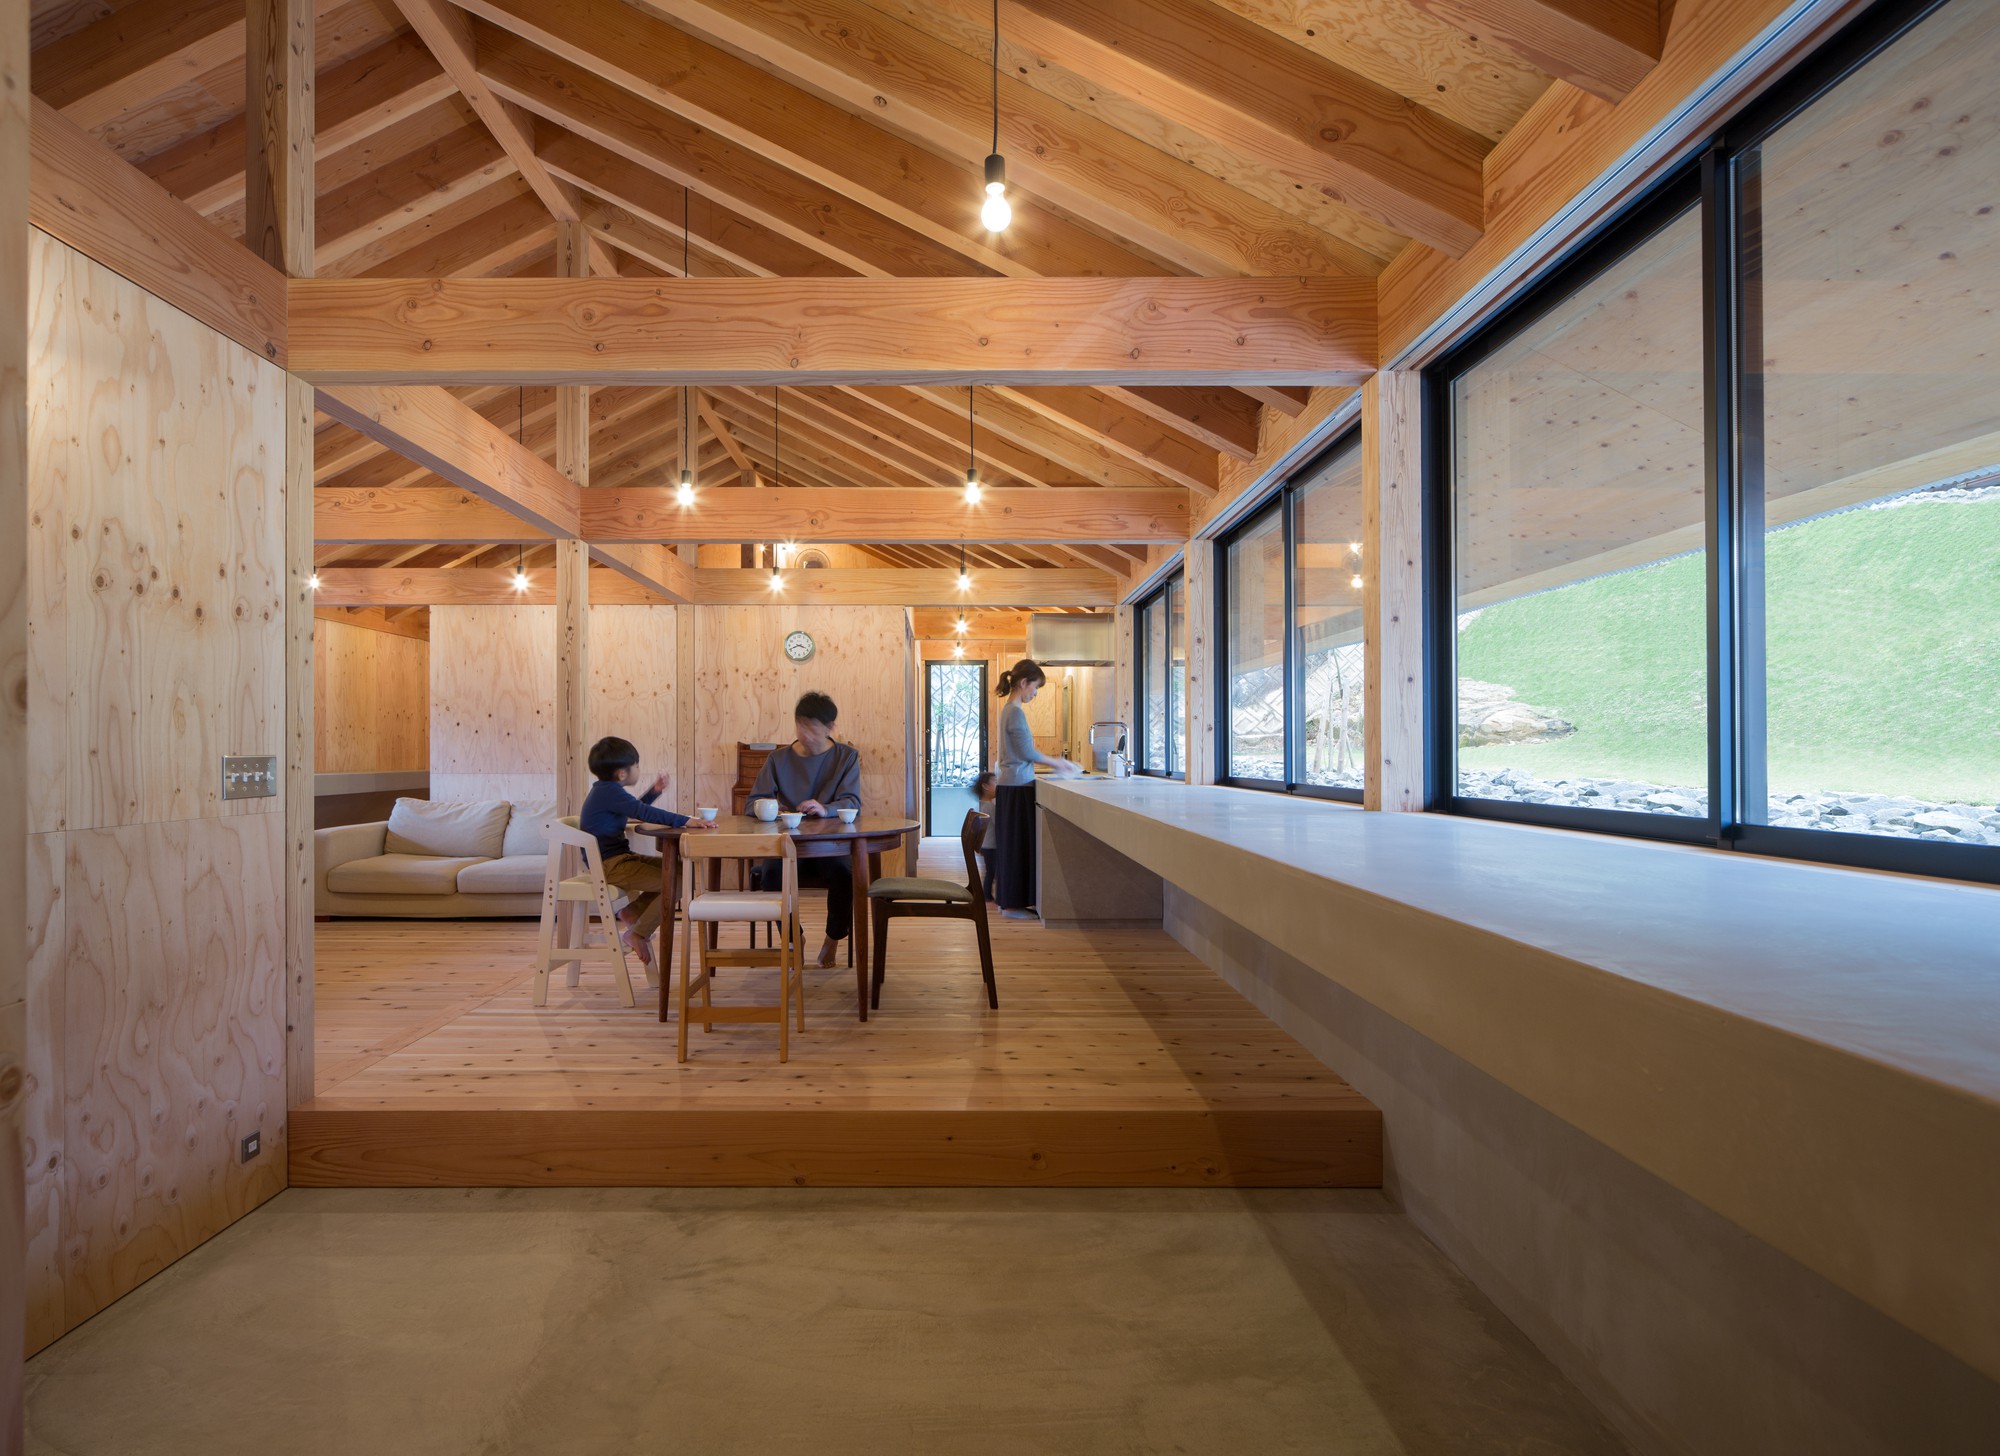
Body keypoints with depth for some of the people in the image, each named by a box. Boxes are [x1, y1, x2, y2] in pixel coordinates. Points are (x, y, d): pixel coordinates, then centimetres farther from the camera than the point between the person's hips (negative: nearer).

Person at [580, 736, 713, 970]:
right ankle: (638, 934, -6)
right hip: (611, 865, -11)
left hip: (617, 859, 11)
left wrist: (654, 791, 19)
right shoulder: (610, 791, -18)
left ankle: (631, 912, 7)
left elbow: (633, 811, 31)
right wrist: (686, 821, -36)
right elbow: (644, 813, -31)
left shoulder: (604, 790, 15)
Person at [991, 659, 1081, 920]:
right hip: (1017, 788, -10)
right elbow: (1027, 752, -15)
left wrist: (1053, 762, 14)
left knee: (1013, 845, 13)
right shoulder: (1016, 712, -16)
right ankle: (1012, 905, 4)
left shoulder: (1009, 710, 15)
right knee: (1017, 845, -3)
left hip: (1010, 785, 10)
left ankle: (1009, 901, 21)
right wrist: (1056, 763, -2)